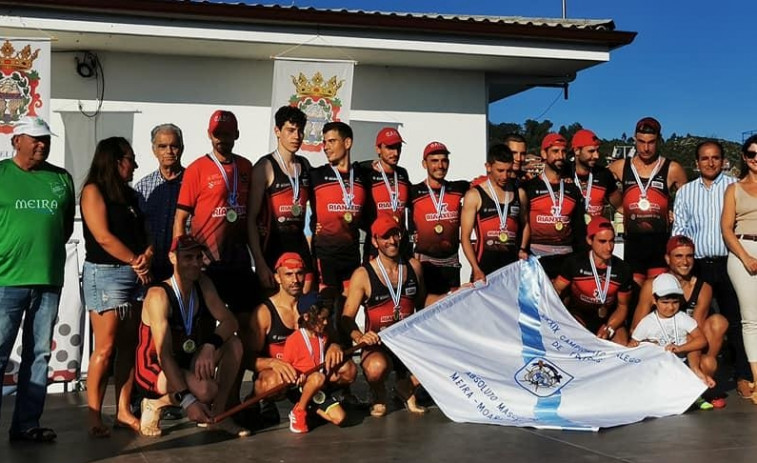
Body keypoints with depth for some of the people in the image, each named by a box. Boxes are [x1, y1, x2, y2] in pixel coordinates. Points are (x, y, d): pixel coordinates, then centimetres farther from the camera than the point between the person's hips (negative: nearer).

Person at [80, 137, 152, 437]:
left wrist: (147, 256, -8)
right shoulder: (93, 190, -3)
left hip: (136, 275, 7)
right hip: (106, 274, -7)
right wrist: (136, 261, -6)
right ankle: (94, 417, -2)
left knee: (129, 346, 5)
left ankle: (123, 411, 9)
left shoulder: (130, 195, 18)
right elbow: (104, 237, -11)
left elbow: (143, 232, 12)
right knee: (105, 347, -8)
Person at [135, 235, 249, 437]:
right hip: (153, 370, -7)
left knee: (234, 344, -13)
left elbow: (230, 321, -7)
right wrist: (186, 399, -37)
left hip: (187, 363, 7)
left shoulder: (203, 284, 0)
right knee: (206, 390, -32)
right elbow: (164, 354, -29)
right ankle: (155, 403, -3)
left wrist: (210, 346, -29)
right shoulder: (159, 295, -22)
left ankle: (217, 415, -6)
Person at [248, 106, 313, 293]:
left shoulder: (304, 165, 10)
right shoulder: (265, 167, -7)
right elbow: (251, 218, -11)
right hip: (273, 248, -5)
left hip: (300, 245, 5)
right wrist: (260, 263, -18)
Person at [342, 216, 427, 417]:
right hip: (378, 345, -4)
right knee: (377, 367, -39)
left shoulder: (413, 267, 7)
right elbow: (347, 317, -10)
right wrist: (359, 337, -29)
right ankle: (378, 394, 2)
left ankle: (406, 387, 10)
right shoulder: (363, 275, -5)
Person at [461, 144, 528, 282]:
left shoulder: (518, 193, 11)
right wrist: (476, 269, -14)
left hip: (513, 264, 3)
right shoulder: (475, 195, -1)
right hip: (484, 265, -3)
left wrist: (522, 249, 8)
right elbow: (465, 236, -4)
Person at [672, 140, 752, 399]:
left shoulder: (734, 187, 6)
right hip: (697, 265, 2)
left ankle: (743, 377, 6)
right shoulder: (685, 192, 12)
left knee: (735, 320, -1)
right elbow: (679, 230, 12)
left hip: (728, 263, -2)